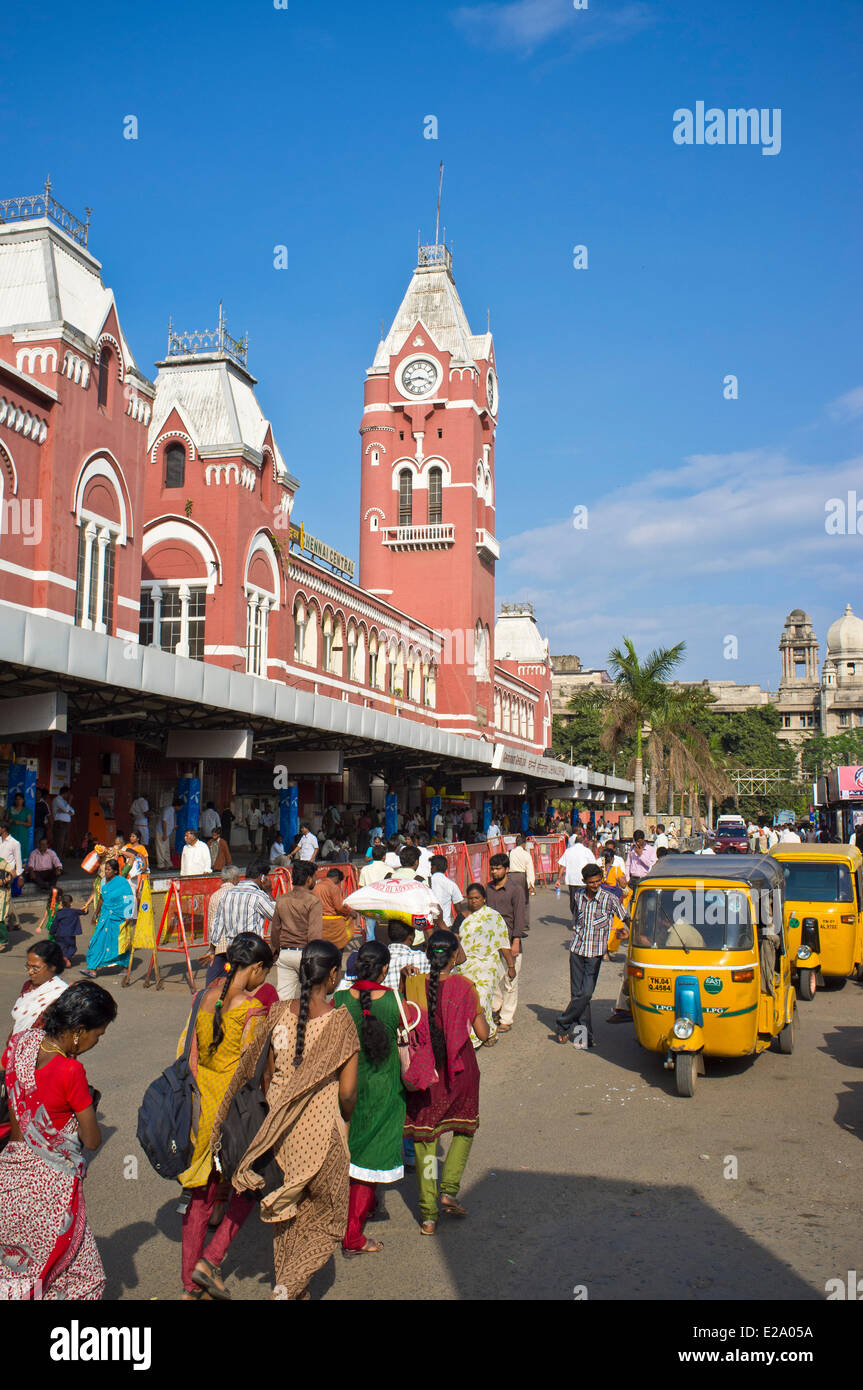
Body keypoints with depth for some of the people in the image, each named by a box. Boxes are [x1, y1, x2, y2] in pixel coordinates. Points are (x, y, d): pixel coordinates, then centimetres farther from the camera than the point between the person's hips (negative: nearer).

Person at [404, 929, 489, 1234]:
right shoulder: (464, 986, -11)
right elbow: (483, 1033, -8)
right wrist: (478, 1011, 10)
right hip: (459, 1071, -1)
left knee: (424, 1137, 9)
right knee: (465, 1129, 23)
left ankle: (428, 1214, 9)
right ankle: (448, 1190, 12)